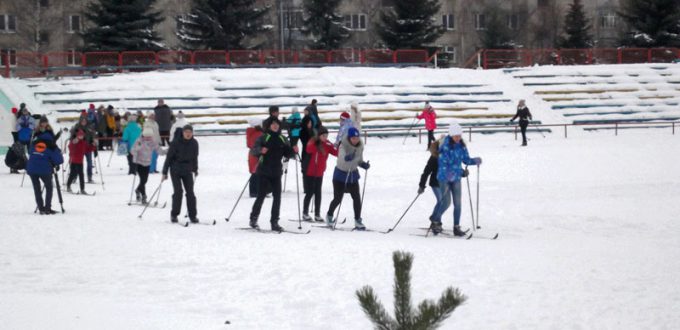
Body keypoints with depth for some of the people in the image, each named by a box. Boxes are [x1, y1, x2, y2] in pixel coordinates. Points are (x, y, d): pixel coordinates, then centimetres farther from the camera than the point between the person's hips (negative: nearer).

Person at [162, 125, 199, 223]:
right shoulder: (176, 143, -14)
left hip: (187, 171, 3)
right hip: (175, 170, -3)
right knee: (178, 191, -12)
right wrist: (165, 172, -8)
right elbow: (169, 157, -8)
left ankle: (192, 216, 3)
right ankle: (174, 214, 1)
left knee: (190, 192, -3)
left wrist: (195, 170, 21)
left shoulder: (194, 143, -3)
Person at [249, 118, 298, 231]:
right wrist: (260, 150, -32)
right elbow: (253, 151, -10)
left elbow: (287, 154, 14)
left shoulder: (283, 139, 9)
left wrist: (293, 151, -7)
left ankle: (274, 222, 7)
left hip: (276, 173, 4)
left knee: (277, 197, 1)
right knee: (261, 196, -4)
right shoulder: (264, 138, -4)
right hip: (264, 172, -4)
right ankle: (253, 219, 12)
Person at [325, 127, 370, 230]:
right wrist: (348, 157, -63)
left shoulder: (360, 147, -4)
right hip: (341, 174, -5)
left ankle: (358, 221, 9)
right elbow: (342, 157, -41)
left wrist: (364, 164, -11)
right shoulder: (344, 146, -22)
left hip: (353, 175, 5)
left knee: (357, 198, -3)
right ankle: (329, 215, 27)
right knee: (337, 198, 0)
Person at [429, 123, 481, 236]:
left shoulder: (461, 146, 3)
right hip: (444, 177, -6)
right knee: (446, 201, -9)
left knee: (457, 203, 2)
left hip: (456, 177, 6)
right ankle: (435, 221, 12)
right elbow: (442, 162, -22)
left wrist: (475, 161, -10)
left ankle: (456, 227, 8)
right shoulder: (445, 146, -16)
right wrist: (448, 174, -36)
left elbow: (466, 159, 9)